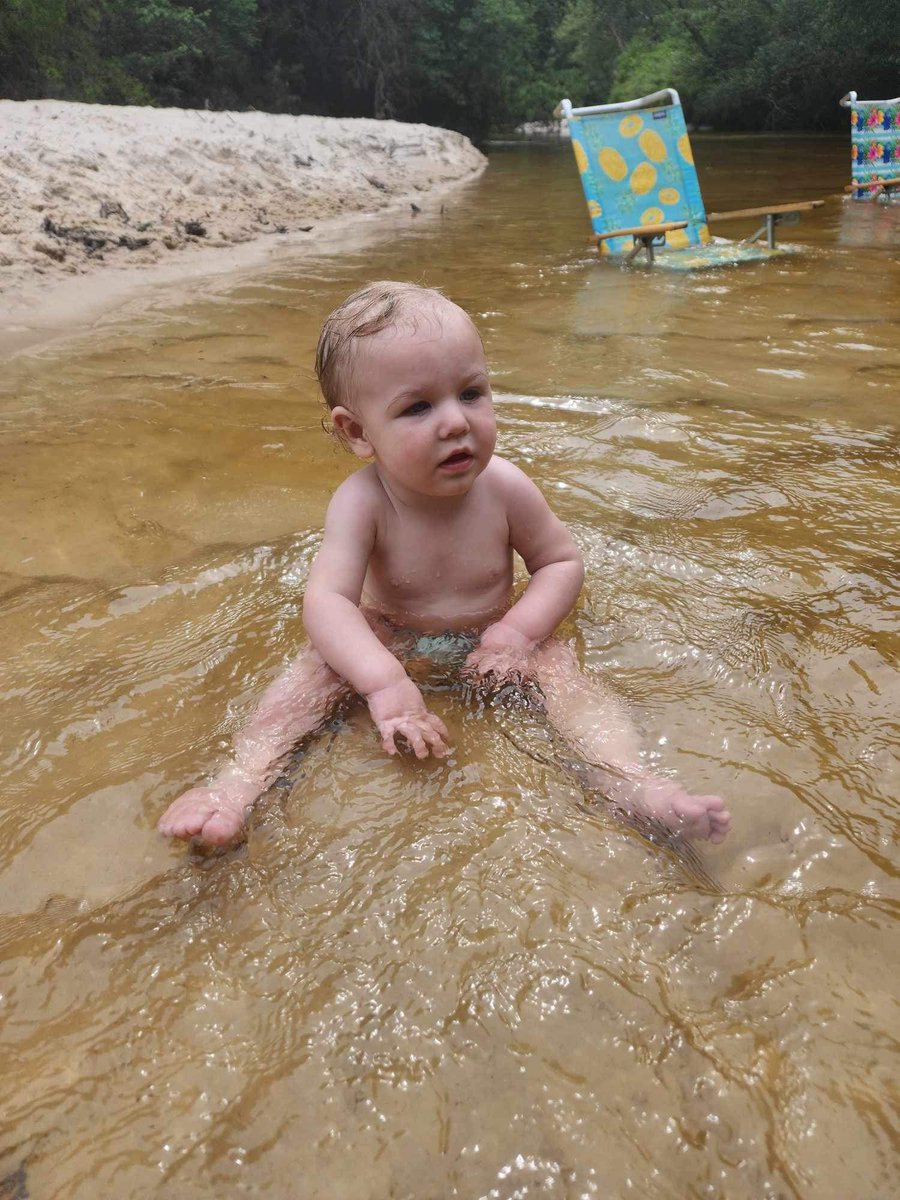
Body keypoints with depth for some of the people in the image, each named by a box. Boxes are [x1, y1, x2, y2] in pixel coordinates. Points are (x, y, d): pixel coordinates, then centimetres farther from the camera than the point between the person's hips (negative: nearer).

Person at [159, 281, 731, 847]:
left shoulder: (504, 488, -21)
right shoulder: (362, 501, -26)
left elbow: (563, 562, -8)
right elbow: (327, 599, -35)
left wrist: (519, 630, -26)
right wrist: (385, 682, -50)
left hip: (489, 637, 1)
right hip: (391, 640, 0)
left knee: (556, 660, -24)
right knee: (323, 661, -25)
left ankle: (632, 783, -34)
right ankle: (241, 779, -27)